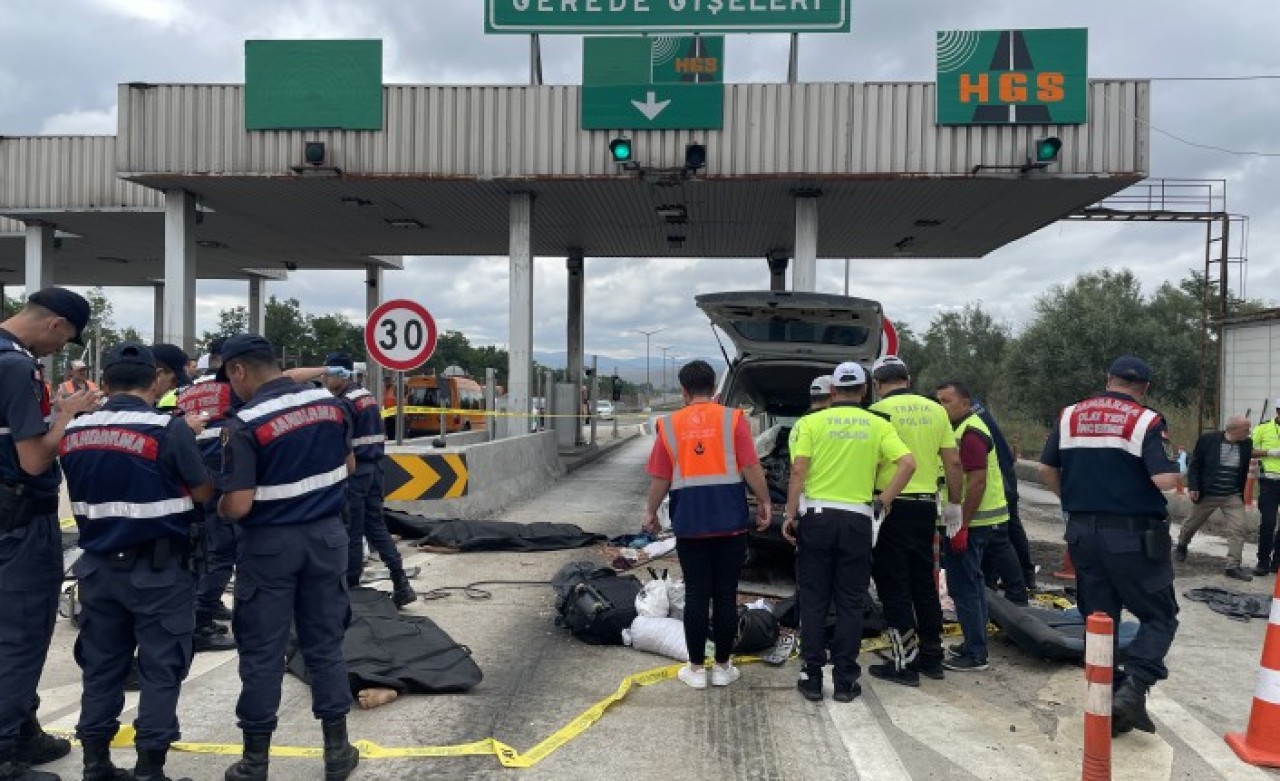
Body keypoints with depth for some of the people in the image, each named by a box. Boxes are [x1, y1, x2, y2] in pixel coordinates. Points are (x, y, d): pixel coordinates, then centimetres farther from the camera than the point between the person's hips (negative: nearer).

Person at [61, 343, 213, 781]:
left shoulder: (73, 432, 3)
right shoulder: (169, 430, -17)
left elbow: (81, 494, 16)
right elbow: (204, 493, -8)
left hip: (99, 565, 6)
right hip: (159, 569, -6)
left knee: (100, 664, 16)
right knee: (160, 668, 5)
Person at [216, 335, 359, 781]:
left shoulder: (245, 423, -18)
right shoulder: (330, 403, -1)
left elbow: (238, 506, -20)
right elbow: (348, 466, 11)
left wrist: (218, 509, 2)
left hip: (270, 544, -4)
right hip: (326, 535, 5)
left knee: (261, 652, 9)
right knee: (325, 644, 14)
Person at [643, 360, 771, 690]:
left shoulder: (669, 424, 3)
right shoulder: (733, 419, -1)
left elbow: (660, 479, 3)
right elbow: (751, 468, -6)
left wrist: (650, 512, 16)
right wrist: (764, 502, 7)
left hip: (689, 523, 1)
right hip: (730, 521, 0)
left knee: (696, 595, 7)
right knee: (726, 594, 8)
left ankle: (696, 668, 14)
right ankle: (723, 666, 16)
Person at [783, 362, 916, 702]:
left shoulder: (811, 422, -1)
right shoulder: (878, 425, 3)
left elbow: (798, 471, -9)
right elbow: (908, 463, -7)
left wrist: (789, 514, -4)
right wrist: (884, 500, 1)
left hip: (817, 516, -1)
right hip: (857, 521, 1)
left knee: (813, 601, 8)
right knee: (850, 603, 9)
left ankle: (812, 677, 11)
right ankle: (845, 681, 12)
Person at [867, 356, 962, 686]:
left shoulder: (878, 411, -10)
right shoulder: (935, 410, 5)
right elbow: (954, 463, 6)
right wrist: (954, 502, 16)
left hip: (891, 506, -5)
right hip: (926, 505, 5)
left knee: (895, 587, 3)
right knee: (924, 583, 17)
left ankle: (905, 663, 6)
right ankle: (932, 656, 25)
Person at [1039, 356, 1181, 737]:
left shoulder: (1070, 416, 5)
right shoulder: (1147, 421, -9)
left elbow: (1047, 469, 9)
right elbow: (1165, 480, -18)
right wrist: (1172, 468, 4)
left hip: (1082, 531, 5)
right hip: (1133, 535, -4)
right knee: (1159, 616, 9)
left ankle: (1107, 704, 16)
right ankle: (1133, 687, -10)